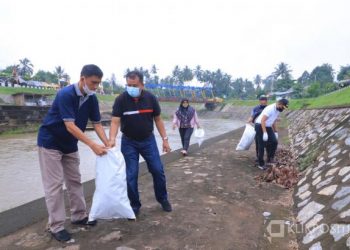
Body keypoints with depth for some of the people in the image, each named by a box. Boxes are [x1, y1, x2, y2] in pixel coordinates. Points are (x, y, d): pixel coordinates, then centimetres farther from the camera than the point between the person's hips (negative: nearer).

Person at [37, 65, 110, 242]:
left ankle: (79, 216, 24)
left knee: (75, 181, 12)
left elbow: (97, 123, -4)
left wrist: (107, 144, -16)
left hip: (70, 144, 7)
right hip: (50, 143, -7)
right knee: (54, 184, -3)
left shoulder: (92, 99, -6)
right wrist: (92, 145, -35)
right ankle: (56, 227, 7)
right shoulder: (66, 94, -27)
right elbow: (70, 126, -32)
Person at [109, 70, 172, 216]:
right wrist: (112, 140, -36)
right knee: (131, 175, 1)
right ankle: (134, 205, 20)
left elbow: (158, 119, 0)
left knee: (158, 170, 5)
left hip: (148, 140, 2)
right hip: (129, 142, -1)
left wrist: (165, 139, -2)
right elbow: (115, 122, -19)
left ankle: (163, 199, 28)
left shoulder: (151, 98, -9)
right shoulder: (121, 100, -14)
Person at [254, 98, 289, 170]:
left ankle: (270, 158, 10)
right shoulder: (270, 109, -24)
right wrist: (265, 133, -31)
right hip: (260, 126, -8)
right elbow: (262, 120, -28)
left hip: (268, 127, 8)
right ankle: (261, 164, 7)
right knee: (262, 146, -4)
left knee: (274, 142, -5)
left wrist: (275, 132, 14)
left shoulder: (278, 110, 5)